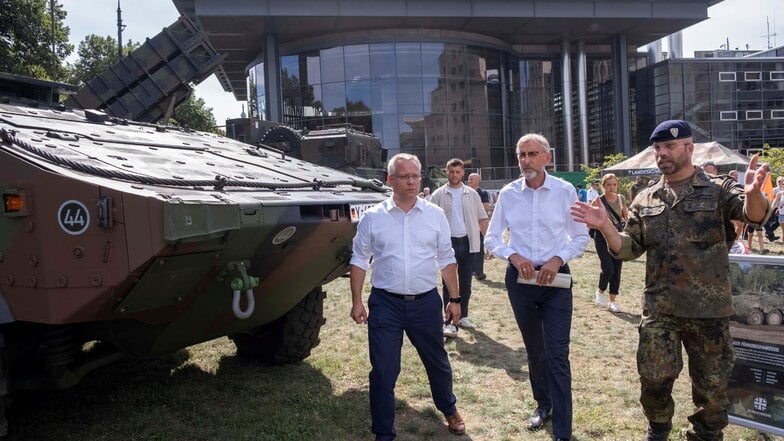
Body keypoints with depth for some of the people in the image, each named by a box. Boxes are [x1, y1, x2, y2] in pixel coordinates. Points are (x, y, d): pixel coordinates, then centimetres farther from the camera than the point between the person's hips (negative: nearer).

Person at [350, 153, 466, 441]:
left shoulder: (435, 215, 2)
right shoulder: (372, 218, -3)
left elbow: (446, 260, 7)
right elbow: (359, 262, 2)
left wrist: (455, 299, 5)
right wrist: (356, 302, -3)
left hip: (426, 302, 2)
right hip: (385, 304, -1)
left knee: (438, 363, 19)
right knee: (383, 372, 3)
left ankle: (449, 410, 46)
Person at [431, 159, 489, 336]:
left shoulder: (472, 194, 7)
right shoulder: (438, 195, 0)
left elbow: (482, 218, 9)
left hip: (467, 242, 3)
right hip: (447, 243, -3)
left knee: (466, 282, 11)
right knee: (449, 283, -1)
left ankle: (462, 316, 25)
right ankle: (449, 322, 2)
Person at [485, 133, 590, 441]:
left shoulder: (565, 191, -6)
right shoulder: (508, 194, -2)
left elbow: (581, 237, 1)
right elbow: (491, 238, 4)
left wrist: (558, 259, -16)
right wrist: (514, 256, -15)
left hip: (556, 278, -2)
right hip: (520, 279, 3)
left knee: (557, 354, -5)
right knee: (534, 349, 18)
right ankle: (543, 404, 40)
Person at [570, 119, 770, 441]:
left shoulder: (718, 190, -2)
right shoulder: (645, 200, 7)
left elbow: (755, 215, -20)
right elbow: (628, 249, 5)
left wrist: (752, 194, -43)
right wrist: (605, 226, -14)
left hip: (709, 309, -2)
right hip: (659, 308, 2)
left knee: (711, 384, 12)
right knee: (654, 378, 7)